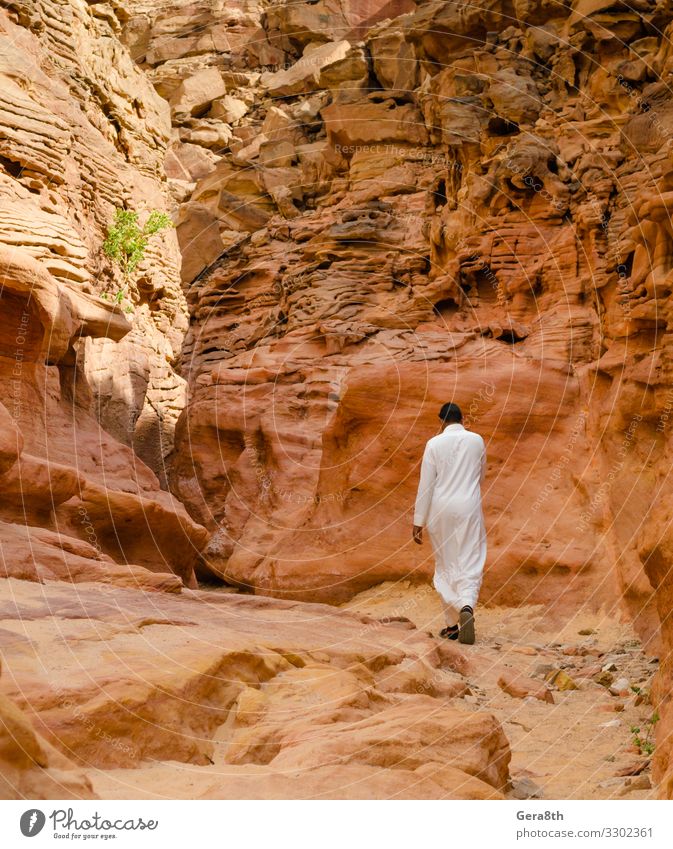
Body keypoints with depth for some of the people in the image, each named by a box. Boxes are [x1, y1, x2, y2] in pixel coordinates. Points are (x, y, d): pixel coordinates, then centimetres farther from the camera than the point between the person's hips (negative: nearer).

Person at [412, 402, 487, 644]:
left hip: (441, 510, 0)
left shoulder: (434, 443, -4)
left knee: (446, 565, 12)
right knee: (471, 563, 1)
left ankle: (452, 624, 14)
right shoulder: (477, 440, 3)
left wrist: (418, 522, -2)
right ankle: (467, 606, -27)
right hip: (469, 508, 0)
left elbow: (425, 484, -5)